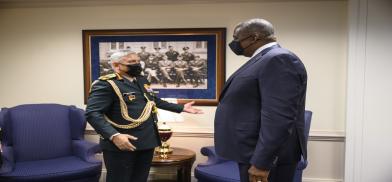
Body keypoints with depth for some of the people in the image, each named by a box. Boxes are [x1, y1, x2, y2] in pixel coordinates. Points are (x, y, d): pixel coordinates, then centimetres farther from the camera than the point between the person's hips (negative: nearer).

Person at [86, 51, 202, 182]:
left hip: (147, 141, 8)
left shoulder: (142, 81, 13)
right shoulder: (106, 84, -14)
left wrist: (181, 108, 25)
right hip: (122, 143, -8)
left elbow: (154, 101, 27)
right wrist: (114, 136, -34)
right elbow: (93, 113, -22)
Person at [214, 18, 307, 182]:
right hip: (254, 150, 10)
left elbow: (278, 118, -25)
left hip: (268, 155, -10)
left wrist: (261, 163, -25)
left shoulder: (279, 59, -18)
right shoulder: (264, 60, 14)